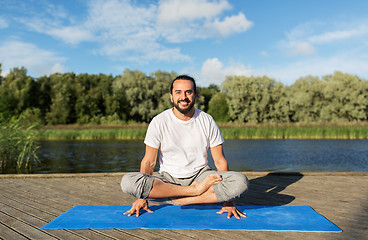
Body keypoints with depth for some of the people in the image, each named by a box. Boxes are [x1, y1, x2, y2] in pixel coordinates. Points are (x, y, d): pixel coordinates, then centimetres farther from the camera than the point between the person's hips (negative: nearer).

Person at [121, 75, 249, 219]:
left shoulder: (207, 121, -2)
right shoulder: (159, 122, -5)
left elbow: (220, 161, -1)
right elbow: (149, 161, -3)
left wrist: (227, 200, -9)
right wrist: (142, 197, -12)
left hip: (200, 175, 1)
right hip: (168, 179, 0)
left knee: (241, 181, -26)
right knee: (128, 181, -28)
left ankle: (174, 200, -23)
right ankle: (195, 190, -21)